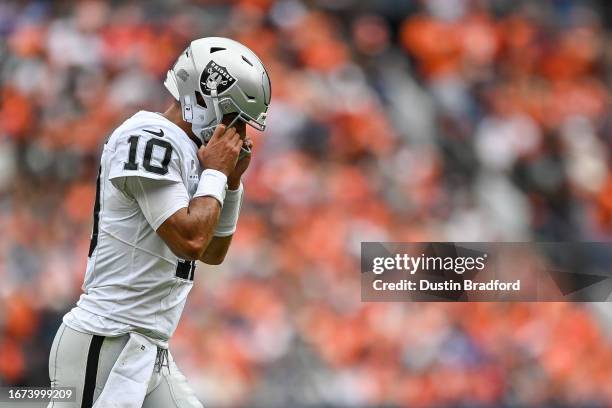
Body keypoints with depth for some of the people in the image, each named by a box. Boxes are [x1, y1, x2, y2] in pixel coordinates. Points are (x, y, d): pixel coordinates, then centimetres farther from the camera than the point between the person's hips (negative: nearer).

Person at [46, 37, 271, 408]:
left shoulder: (185, 152, 16)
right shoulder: (149, 139, -13)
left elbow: (213, 253, 23)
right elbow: (190, 239, -21)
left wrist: (232, 181, 12)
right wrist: (215, 173, -7)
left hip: (149, 351, 10)